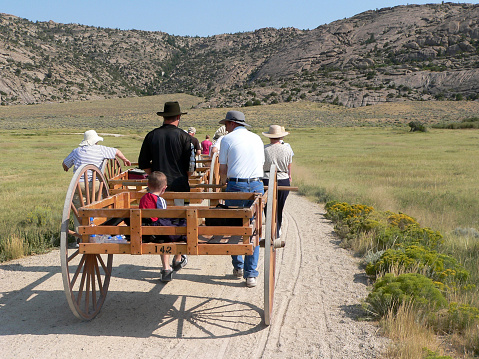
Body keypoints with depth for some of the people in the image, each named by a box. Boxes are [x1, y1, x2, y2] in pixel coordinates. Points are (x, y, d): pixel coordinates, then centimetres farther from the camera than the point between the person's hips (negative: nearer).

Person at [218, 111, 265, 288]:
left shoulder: (228, 139, 3)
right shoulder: (257, 138, 15)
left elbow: (222, 168, 5)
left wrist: (224, 181, 26)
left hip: (236, 186, -3)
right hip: (257, 185, 3)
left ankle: (238, 266, 23)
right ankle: (251, 274, 6)